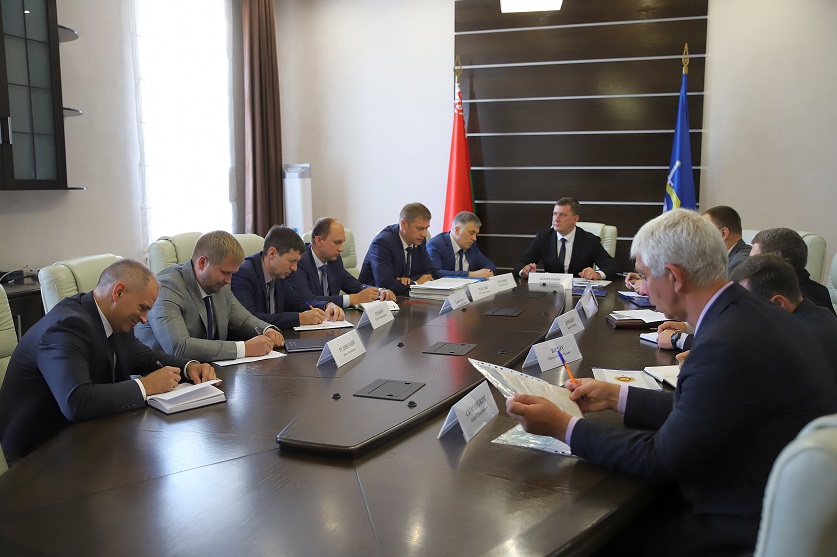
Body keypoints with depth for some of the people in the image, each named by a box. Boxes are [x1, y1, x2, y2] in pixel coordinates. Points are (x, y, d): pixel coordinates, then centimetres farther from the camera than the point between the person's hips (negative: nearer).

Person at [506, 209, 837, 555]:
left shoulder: (726, 347, -29)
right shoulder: (751, 312, 0)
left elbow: (661, 459, -19)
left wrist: (562, 427, -13)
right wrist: (615, 397, 12)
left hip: (745, 528, -8)